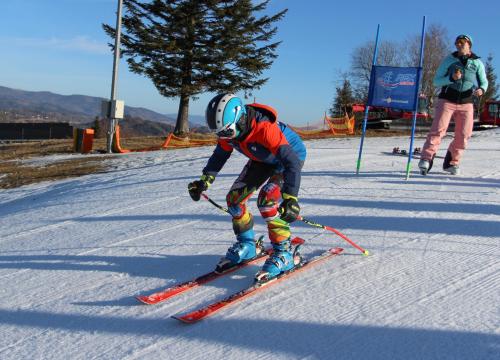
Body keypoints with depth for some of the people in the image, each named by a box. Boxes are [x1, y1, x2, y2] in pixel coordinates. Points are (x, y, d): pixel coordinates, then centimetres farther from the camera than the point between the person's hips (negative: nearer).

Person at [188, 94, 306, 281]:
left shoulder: (265, 128, -41)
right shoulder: (230, 129, -18)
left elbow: (291, 162, -44)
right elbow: (220, 154, 1)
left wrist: (290, 199, -51)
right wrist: (204, 181, -6)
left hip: (291, 155, -7)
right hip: (262, 159, 8)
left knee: (268, 199, -28)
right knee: (234, 197, 0)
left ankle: (284, 253, -14)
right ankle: (246, 245, 19)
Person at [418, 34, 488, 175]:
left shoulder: (477, 63, 10)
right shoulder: (449, 60, 6)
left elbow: (484, 82, 12)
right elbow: (436, 81, 4)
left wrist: (481, 89, -12)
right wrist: (451, 78, -15)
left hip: (466, 104, 2)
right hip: (447, 101, -2)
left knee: (463, 135, -1)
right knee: (438, 129, -16)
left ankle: (451, 162, 13)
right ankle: (426, 159, -17)